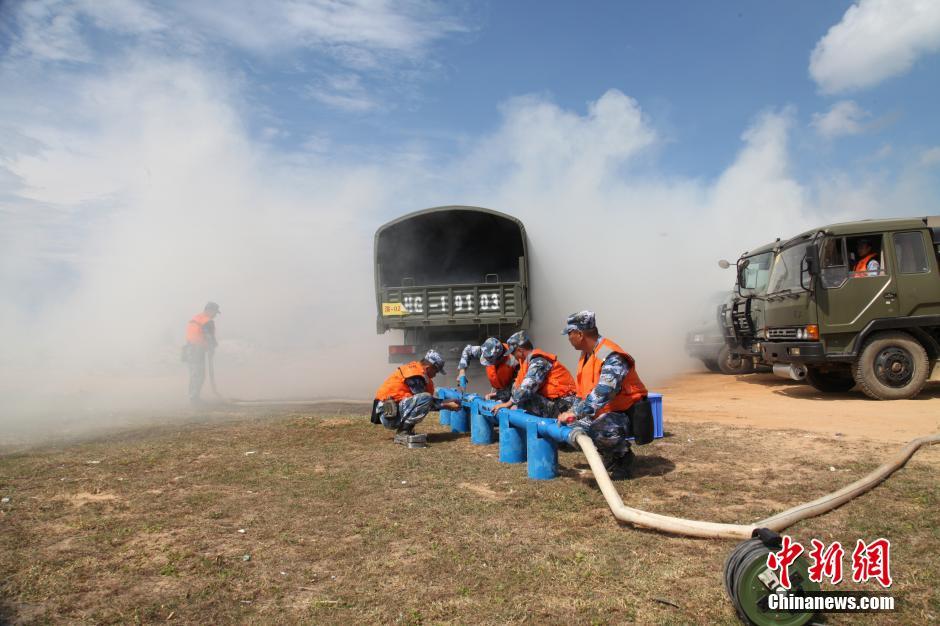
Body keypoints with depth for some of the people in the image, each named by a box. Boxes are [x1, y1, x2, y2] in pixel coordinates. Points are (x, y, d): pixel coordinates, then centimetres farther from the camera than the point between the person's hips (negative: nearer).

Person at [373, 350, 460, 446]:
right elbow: (425, 399, -12)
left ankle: (406, 428, 9)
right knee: (425, 398, -26)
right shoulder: (414, 375, -16)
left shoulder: (415, 369, 13)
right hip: (388, 415, -10)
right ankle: (402, 433, -20)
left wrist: (446, 402, 13)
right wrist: (446, 405, -4)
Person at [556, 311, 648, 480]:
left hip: (625, 413, -10)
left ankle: (623, 455, -4)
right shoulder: (586, 355, 7)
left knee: (601, 430, -36)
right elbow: (583, 392, 16)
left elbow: (603, 392, -39)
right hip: (603, 412, 10)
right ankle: (610, 455, 15)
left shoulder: (611, 357, -25)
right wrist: (572, 413, 5)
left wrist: (575, 413, -40)